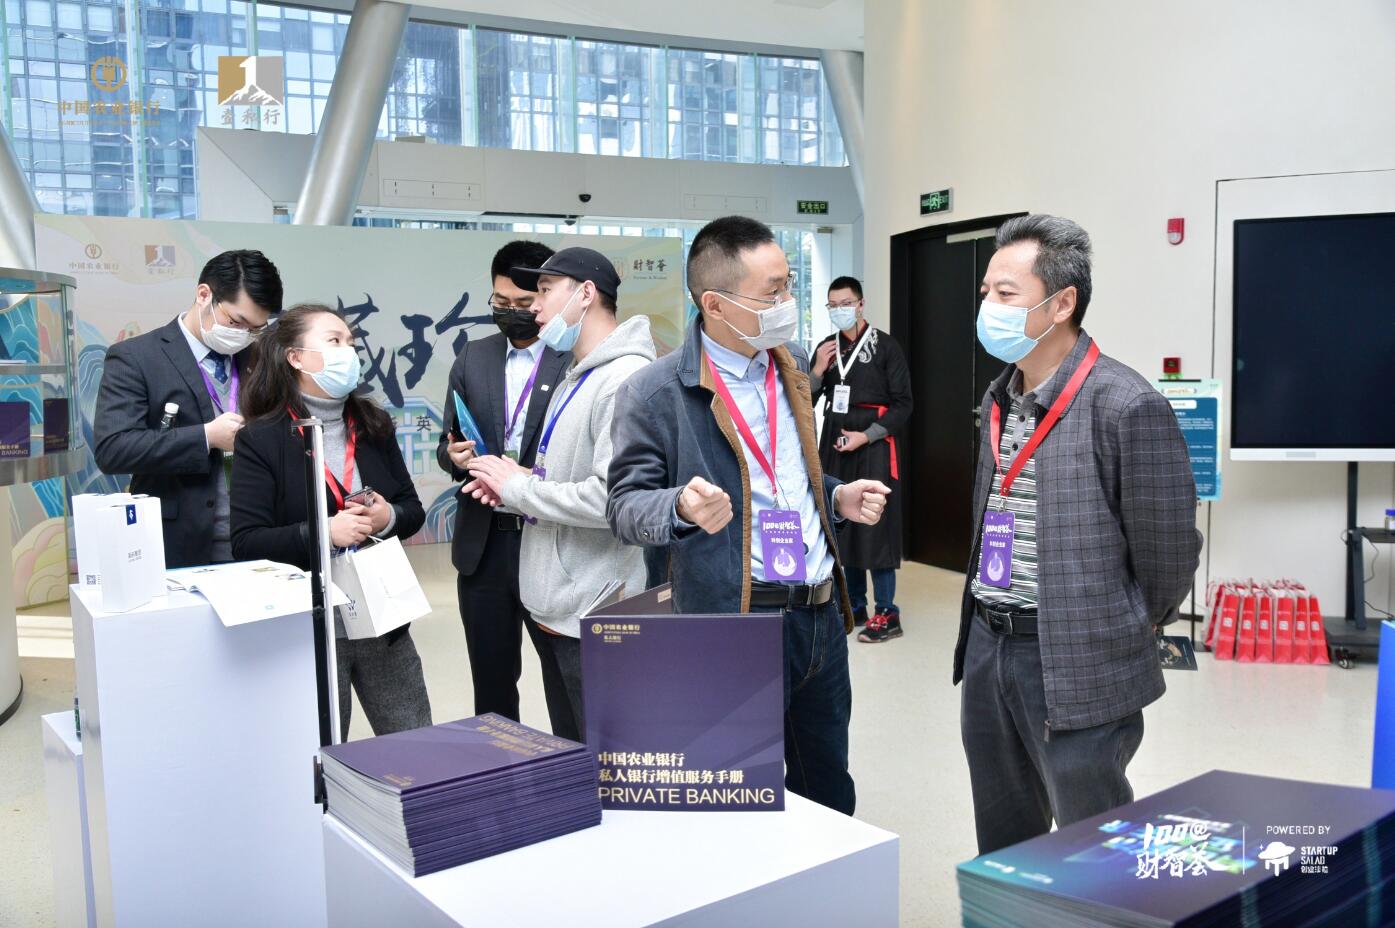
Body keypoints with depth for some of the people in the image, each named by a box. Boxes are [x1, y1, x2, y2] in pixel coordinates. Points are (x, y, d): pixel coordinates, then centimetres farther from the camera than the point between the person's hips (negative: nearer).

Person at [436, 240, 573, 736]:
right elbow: (447, 445, 15)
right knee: (491, 683, 15)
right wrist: (455, 456, -8)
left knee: (566, 681, 2)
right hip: (483, 544, 5)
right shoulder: (473, 358, 10)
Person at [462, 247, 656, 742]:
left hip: (595, 614, -10)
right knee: (567, 756, 21)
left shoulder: (626, 379, -19)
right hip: (561, 604, 10)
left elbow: (612, 498, -28)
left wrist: (516, 486, -15)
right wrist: (521, 479, 4)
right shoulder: (575, 376, 15)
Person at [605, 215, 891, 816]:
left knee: (831, 796, 20)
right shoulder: (656, 393, -11)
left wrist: (838, 498, 4)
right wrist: (682, 507, -28)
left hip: (823, 609, 7)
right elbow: (624, 507, -8)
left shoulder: (793, 367, 11)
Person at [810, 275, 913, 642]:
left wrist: (866, 436, -14)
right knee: (841, 526, 7)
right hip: (834, 446, 5)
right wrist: (817, 370, -7)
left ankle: (887, 614, 2)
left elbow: (902, 404, -5)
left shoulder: (884, 346, -5)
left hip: (873, 447, -5)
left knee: (875, 527, -5)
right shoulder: (826, 347, 10)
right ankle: (854, 605, 19)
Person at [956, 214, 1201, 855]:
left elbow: (1167, 550, -11)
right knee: (1001, 847, 20)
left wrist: (1127, 635, 3)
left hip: (1078, 666, -7)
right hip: (986, 647, 8)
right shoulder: (1000, 398, 10)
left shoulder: (1127, 406, -16)